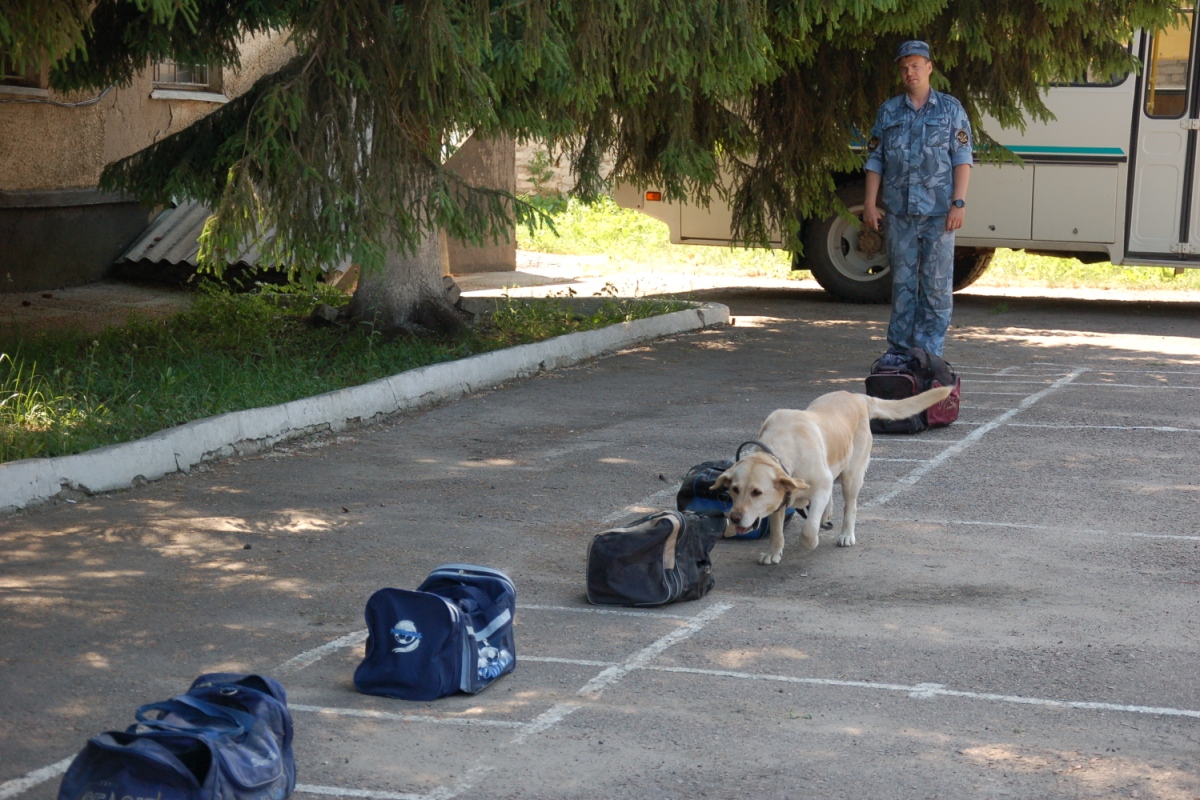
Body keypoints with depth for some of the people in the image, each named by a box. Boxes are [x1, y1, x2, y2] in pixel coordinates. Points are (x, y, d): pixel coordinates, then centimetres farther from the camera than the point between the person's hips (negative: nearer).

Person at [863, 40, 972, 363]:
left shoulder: (950, 108, 6)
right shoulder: (888, 111, 12)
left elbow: (962, 158, 1)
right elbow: (875, 160, 12)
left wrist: (958, 203, -9)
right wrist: (870, 202, 1)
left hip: (938, 212, -2)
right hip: (899, 211, 2)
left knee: (937, 283, -2)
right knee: (902, 281, 5)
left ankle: (929, 352, 2)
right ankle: (899, 349, 10)